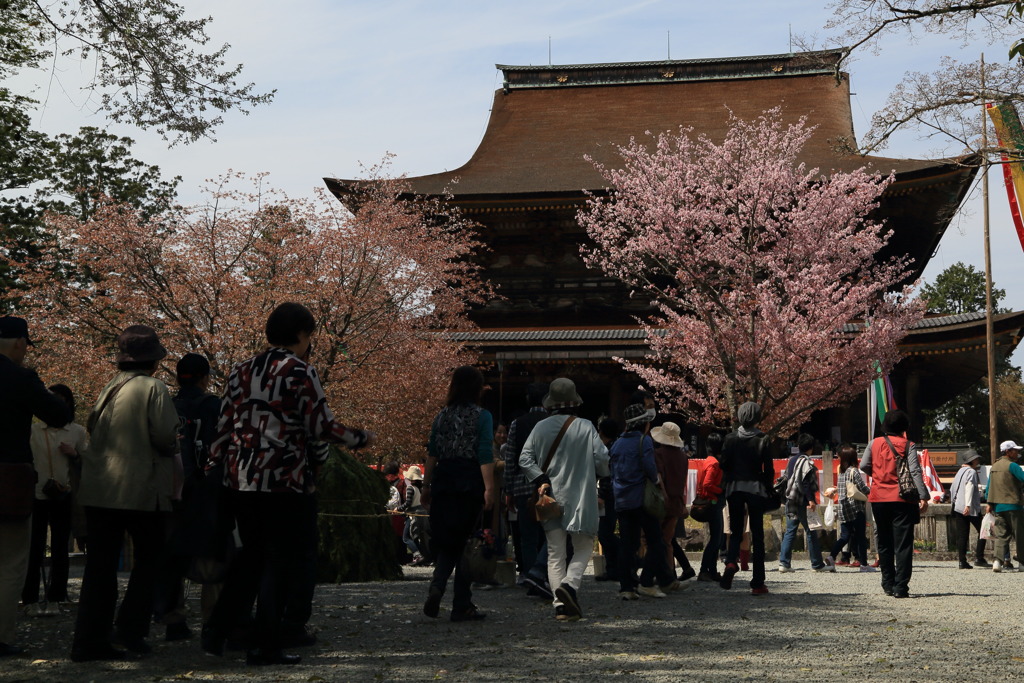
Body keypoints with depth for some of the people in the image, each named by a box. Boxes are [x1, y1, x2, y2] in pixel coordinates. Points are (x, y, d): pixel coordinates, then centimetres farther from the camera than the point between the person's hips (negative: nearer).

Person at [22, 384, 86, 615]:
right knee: (35, 548, -1)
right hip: (37, 495, -1)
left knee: (60, 548, 3)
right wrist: (46, 482, -9)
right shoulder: (34, 430, 4)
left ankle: (54, 600, 8)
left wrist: (74, 455, -7)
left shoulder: (78, 432, 7)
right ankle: (31, 600, 5)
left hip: (64, 498, 1)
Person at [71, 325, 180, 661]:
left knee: (100, 566, 8)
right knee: (147, 558, 11)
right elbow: (166, 436, -15)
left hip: (99, 489, 6)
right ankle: (131, 628, 4)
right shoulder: (153, 388, -10)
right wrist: (173, 445, 7)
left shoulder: (109, 388, 9)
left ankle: (89, 640, 7)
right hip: (141, 488, -6)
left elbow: (93, 430, 11)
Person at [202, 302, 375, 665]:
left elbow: (225, 425, 11)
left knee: (251, 555, 19)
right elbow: (321, 425, -11)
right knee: (282, 561, 3)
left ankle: (215, 632, 16)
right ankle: (264, 646, 4)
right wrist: (360, 439, 3)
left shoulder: (242, 370, 11)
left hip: (240, 480, 7)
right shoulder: (300, 372, -8)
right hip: (283, 481, -7)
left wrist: (212, 466, 18)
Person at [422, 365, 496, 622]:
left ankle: (437, 587, -12)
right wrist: (489, 488, -13)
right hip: (470, 482, -3)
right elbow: (485, 455, -11)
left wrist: (427, 485, 15)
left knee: (445, 541, 13)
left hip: (443, 481, 4)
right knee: (465, 542, 3)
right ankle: (462, 606, 5)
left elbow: (432, 453, 9)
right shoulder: (482, 416, -3)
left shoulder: (442, 415, 9)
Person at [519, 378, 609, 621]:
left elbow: (525, 459, -4)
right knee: (583, 547, 10)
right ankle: (569, 583, -16)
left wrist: (541, 480, -5)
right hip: (580, 496, -3)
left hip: (550, 494, 3)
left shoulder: (541, 427, 0)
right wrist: (600, 475, 12)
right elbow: (602, 458, -7)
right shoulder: (586, 428, -7)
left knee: (555, 552, 8)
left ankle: (561, 604, 1)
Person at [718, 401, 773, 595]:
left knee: (736, 532, 13)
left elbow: (724, 465, 0)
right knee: (757, 535, 5)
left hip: (734, 489, 2)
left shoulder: (731, 438, 0)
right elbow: (768, 470, -6)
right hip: (756, 488, -2)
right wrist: (767, 488, 7)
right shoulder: (762, 440, -5)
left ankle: (731, 562, -18)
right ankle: (757, 583, 3)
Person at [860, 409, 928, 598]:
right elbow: (915, 472, -11)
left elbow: (864, 466, 1)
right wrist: (923, 497, -14)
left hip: (879, 499, 3)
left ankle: (888, 584, 18)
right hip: (902, 500, -3)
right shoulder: (908, 446, -3)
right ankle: (901, 587, -9)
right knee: (903, 544, -3)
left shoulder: (874, 444, 6)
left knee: (885, 543, 14)